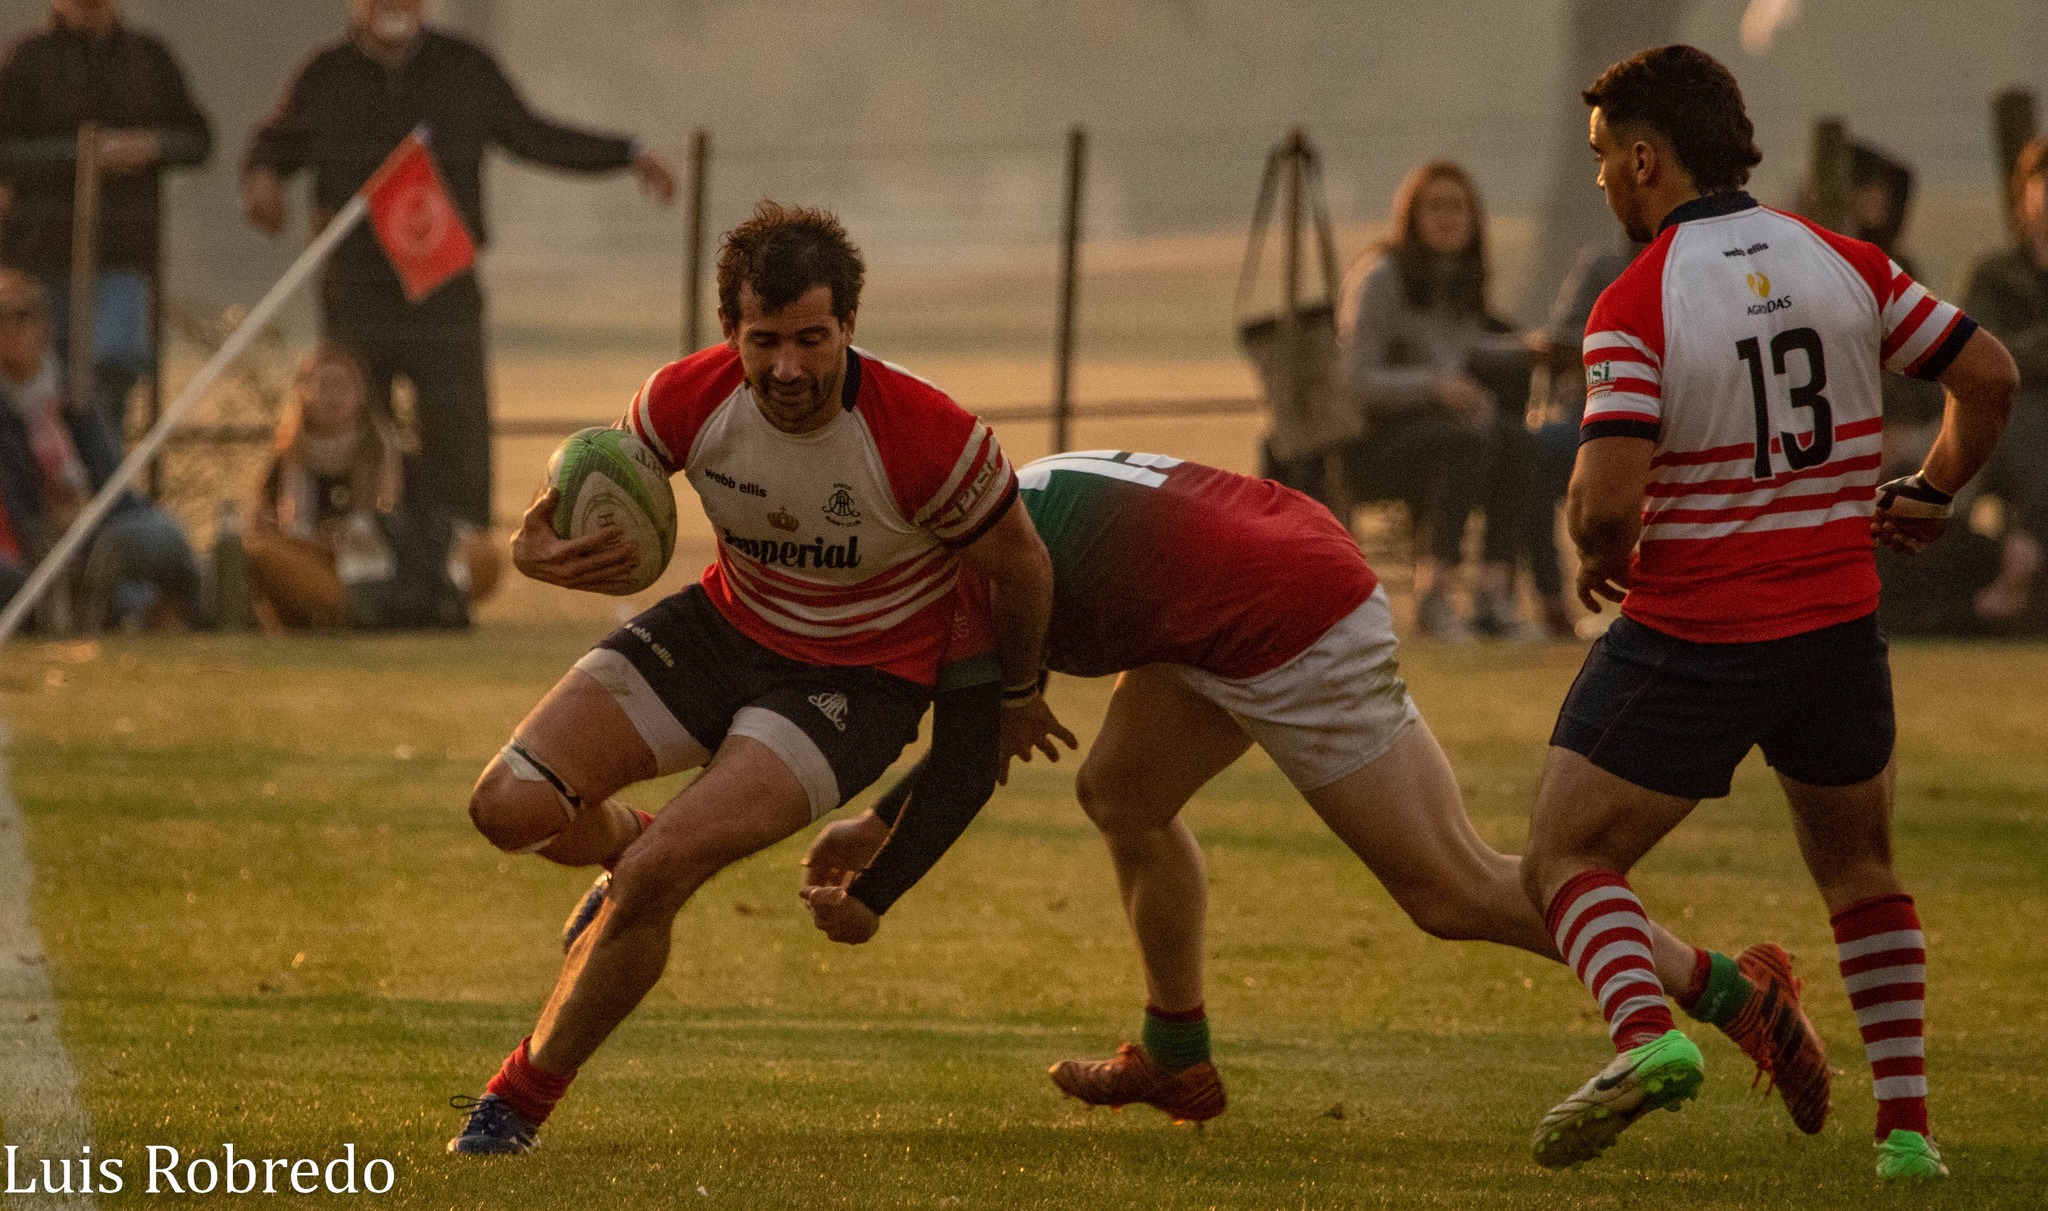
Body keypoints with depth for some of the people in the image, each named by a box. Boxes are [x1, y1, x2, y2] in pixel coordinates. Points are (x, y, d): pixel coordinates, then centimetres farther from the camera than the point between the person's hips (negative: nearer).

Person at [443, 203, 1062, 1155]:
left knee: (654, 873, -25)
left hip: (856, 682, -4)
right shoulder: (691, 398, -19)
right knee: (510, 807, -13)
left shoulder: (927, 436, -28)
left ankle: (519, 1101, -5)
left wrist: (1017, 696, 10)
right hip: (722, 629, 4)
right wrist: (537, 547, -23)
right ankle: (631, 840, 26)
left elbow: (1017, 563, -9)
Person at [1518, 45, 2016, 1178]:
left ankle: (1643, 1031, -23)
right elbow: (1988, 375, 4)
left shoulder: (1634, 306, -14)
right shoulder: (1842, 262, 1)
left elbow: (1608, 497, -22)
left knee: (1567, 859, 5)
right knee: (1859, 870, 24)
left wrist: (1596, 555, 0)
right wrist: (1930, 492, 20)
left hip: (1688, 637, -5)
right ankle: (1905, 1119, 14)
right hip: (1836, 623, 5)